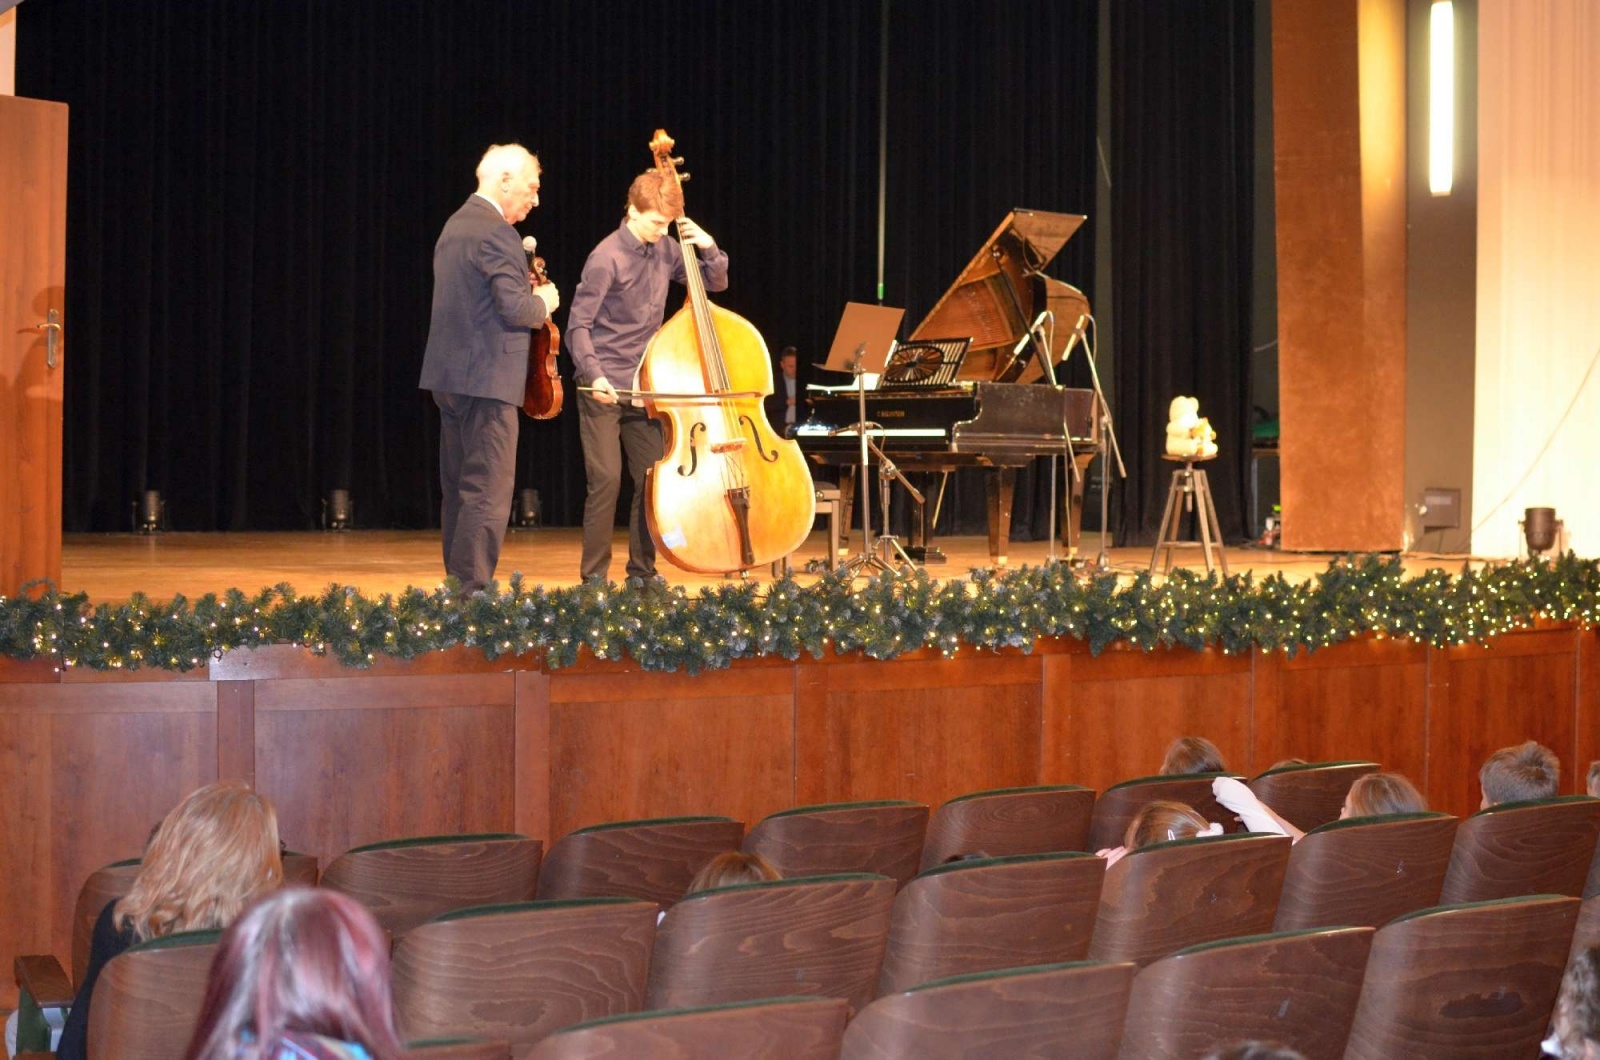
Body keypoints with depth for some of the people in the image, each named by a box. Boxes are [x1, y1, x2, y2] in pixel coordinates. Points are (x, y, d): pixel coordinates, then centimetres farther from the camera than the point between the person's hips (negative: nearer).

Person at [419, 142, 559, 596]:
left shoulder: (456, 224, 15)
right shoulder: (496, 233, -15)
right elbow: (515, 310, -20)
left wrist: (523, 289, 16)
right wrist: (543, 302, -1)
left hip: (448, 374, 10)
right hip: (486, 377, -10)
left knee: (459, 489, 15)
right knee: (488, 492, -8)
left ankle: (458, 583, 22)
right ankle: (474, 589, -9)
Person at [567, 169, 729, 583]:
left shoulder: (665, 252, 5)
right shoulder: (607, 257, -13)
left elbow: (716, 282, 15)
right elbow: (579, 324, -14)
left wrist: (708, 247, -4)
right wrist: (593, 374, -27)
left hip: (643, 387, 6)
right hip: (603, 389, -6)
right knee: (607, 479, -10)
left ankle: (642, 571, 16)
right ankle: (594, 575, -1)